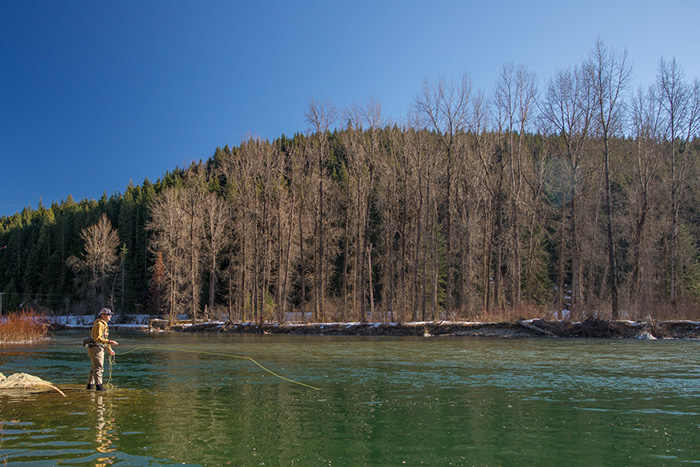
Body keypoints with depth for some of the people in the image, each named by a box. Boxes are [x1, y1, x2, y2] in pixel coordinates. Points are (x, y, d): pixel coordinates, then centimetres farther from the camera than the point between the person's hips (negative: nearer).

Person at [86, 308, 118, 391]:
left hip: (99, 349, 11)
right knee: (98, 367, -13)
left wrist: (109, 349, 24)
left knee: (95, 368, 17)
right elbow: (97, 338, -24)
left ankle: (90, 384, 26)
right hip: (95, 349, -11)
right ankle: (99, 386, -16)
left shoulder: (104, 325, 19)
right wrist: (109, 342, -29)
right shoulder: (99, 324, -14)